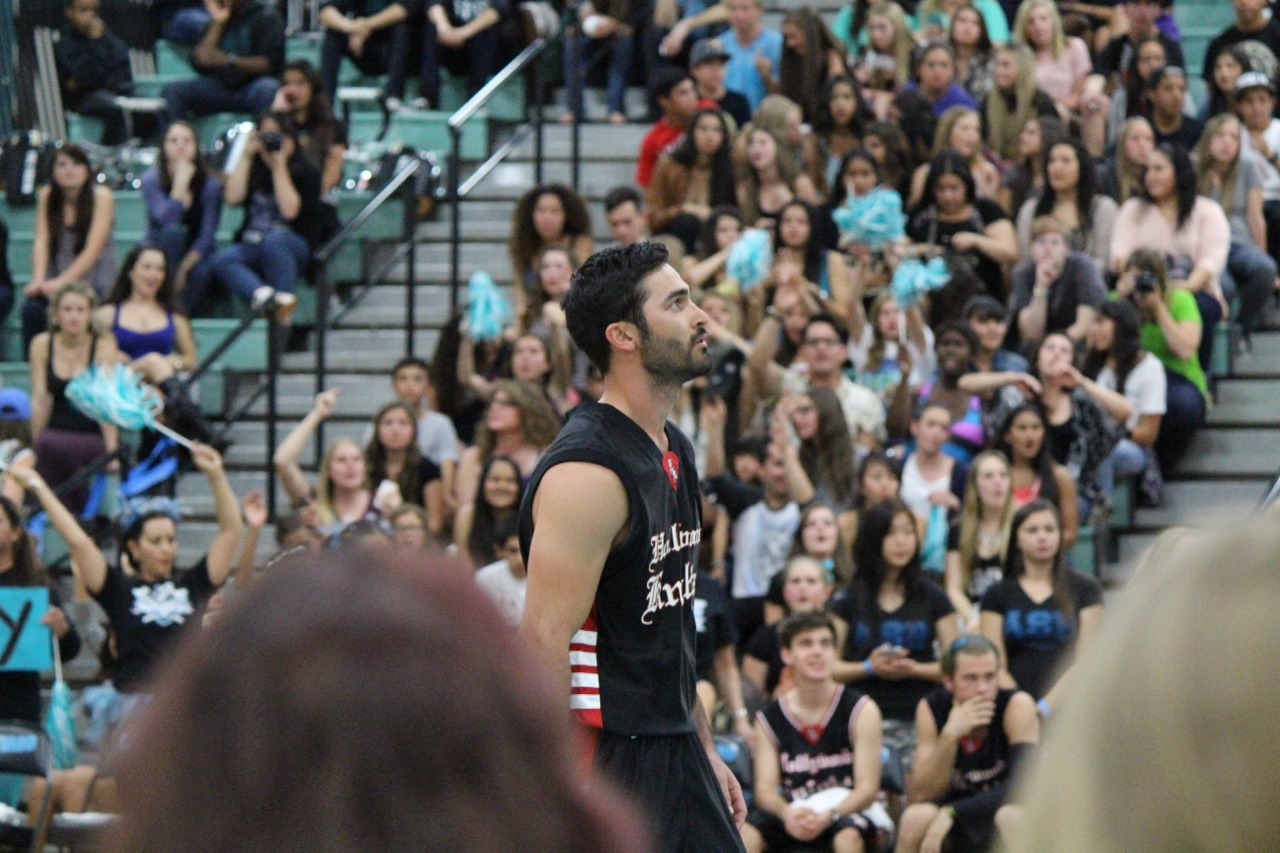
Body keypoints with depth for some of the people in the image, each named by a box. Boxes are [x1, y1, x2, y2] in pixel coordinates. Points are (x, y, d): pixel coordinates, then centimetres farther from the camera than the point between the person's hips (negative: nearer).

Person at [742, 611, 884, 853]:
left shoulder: (861, 711, -5)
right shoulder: (770, 718, 3)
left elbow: (868, 787, -11)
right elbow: (765, 787, -5)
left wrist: (828, 816, -31)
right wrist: (787, 813, -30)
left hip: (846, 811, -2)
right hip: (793, 813, 2)